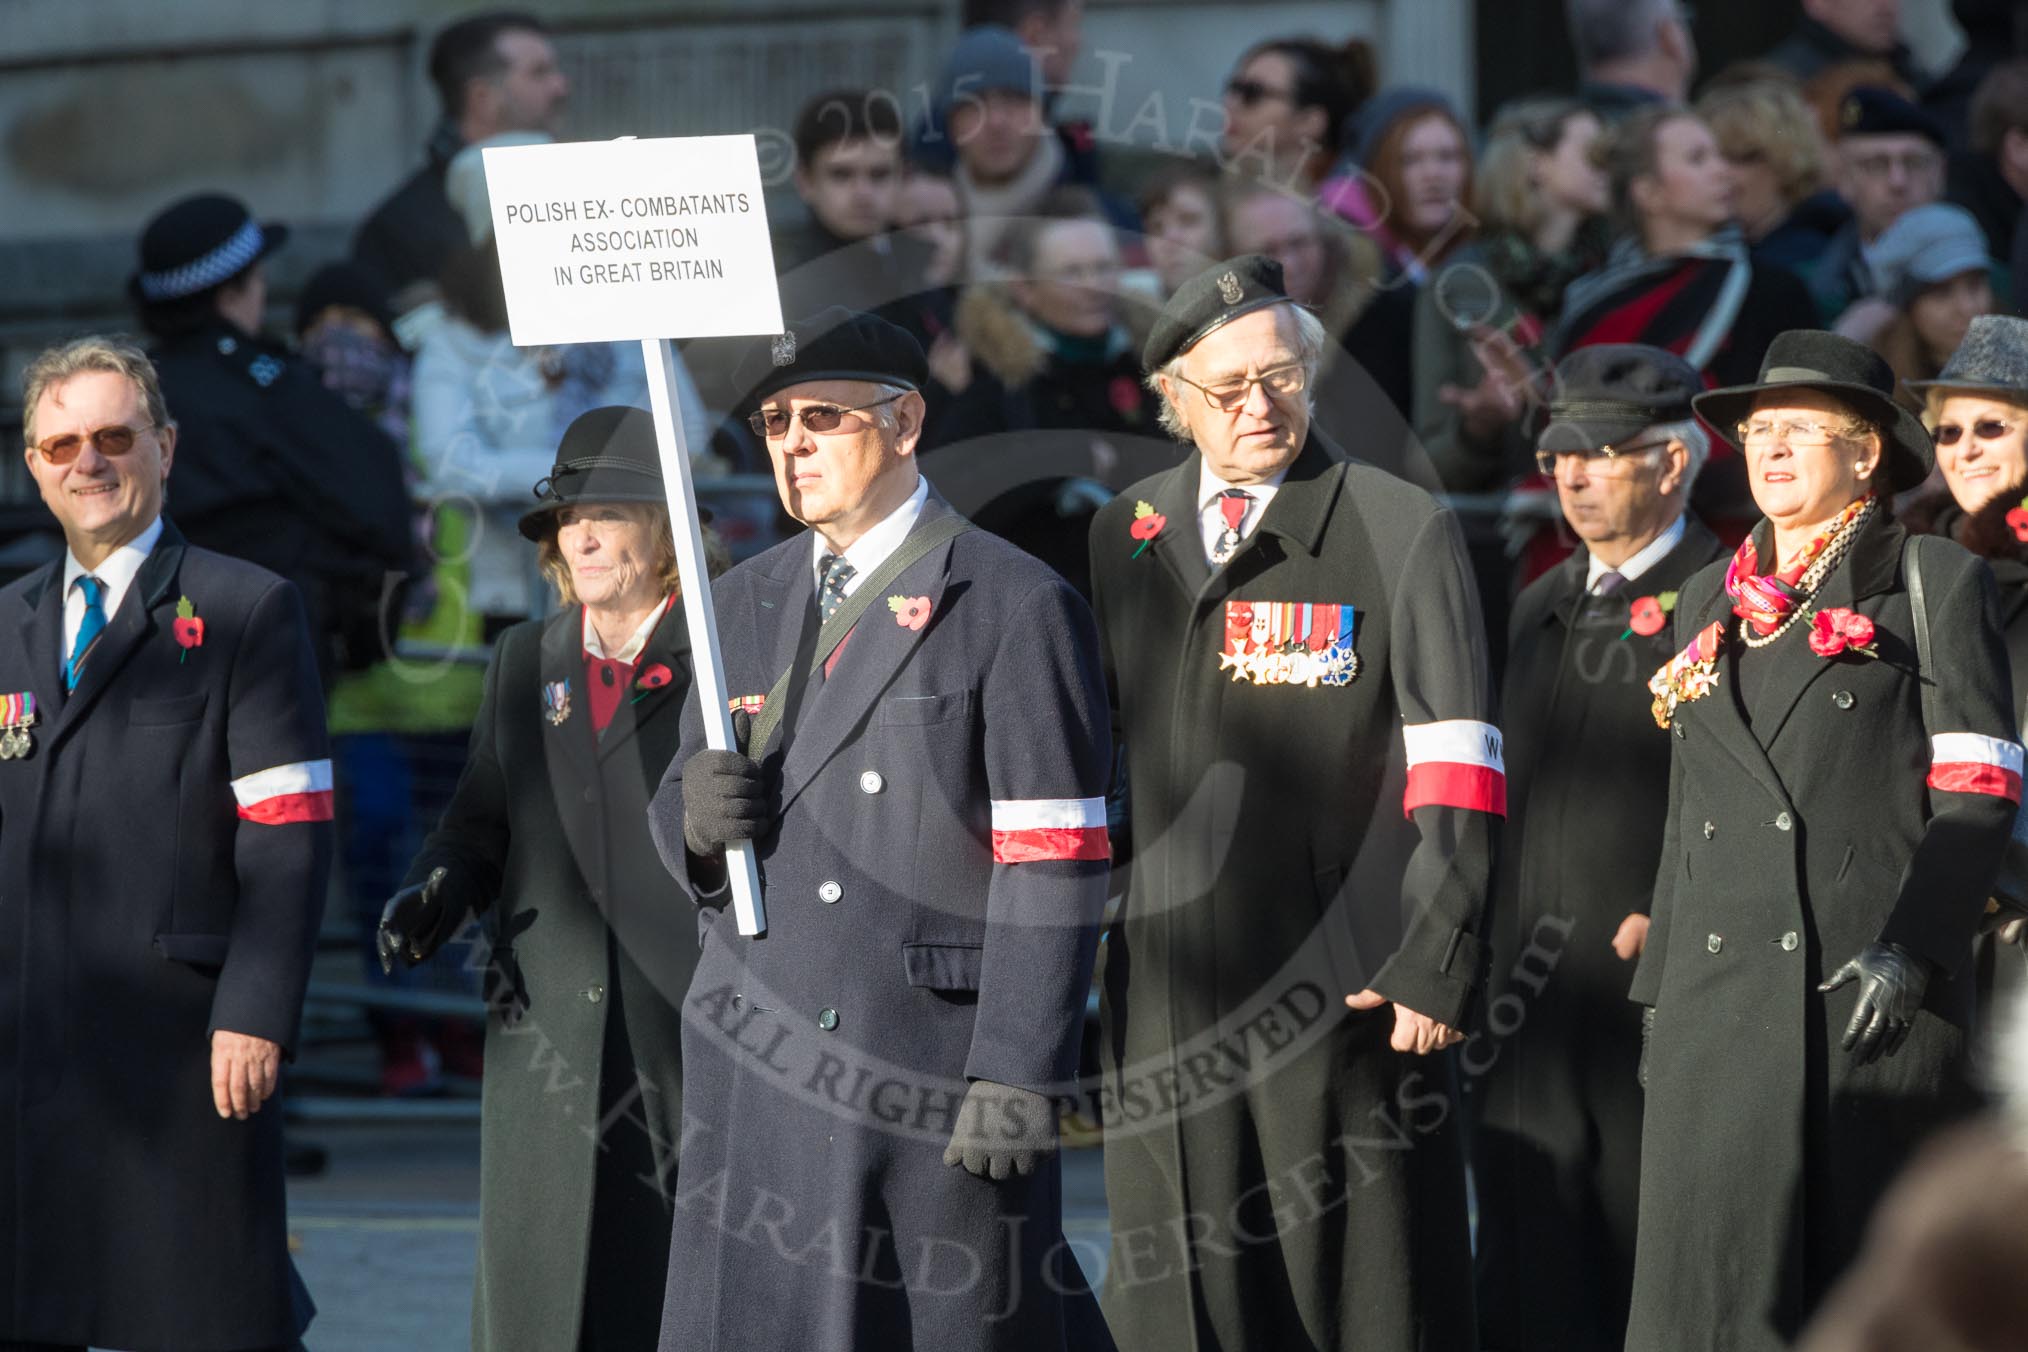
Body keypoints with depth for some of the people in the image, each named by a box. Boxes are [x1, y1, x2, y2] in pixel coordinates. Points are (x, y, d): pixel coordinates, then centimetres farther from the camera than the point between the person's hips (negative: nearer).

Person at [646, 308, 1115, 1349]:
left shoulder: (1015, 607, -4)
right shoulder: (744, 604, 16)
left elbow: (1052, 871, -9)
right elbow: (681, 823, 20)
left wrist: (1018, 1073, -16)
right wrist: (695, 816, -5)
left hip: (936, 1061, -5)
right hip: (760, 1067, 5)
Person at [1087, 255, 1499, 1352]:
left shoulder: (1402, 531, 0)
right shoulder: (1123, 539, 13)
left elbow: (1456, 774, -4)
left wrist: (1434, 968, -11)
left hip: (1341, 995, -4)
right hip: (1167, 986, 4)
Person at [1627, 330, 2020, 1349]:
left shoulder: (1933, 583, 3)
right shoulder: (1712, 602, 19)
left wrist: (1909, 950, -16)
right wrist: (1659, 995, 15)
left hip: (1877, 992, -4)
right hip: (1722, 990, 5)